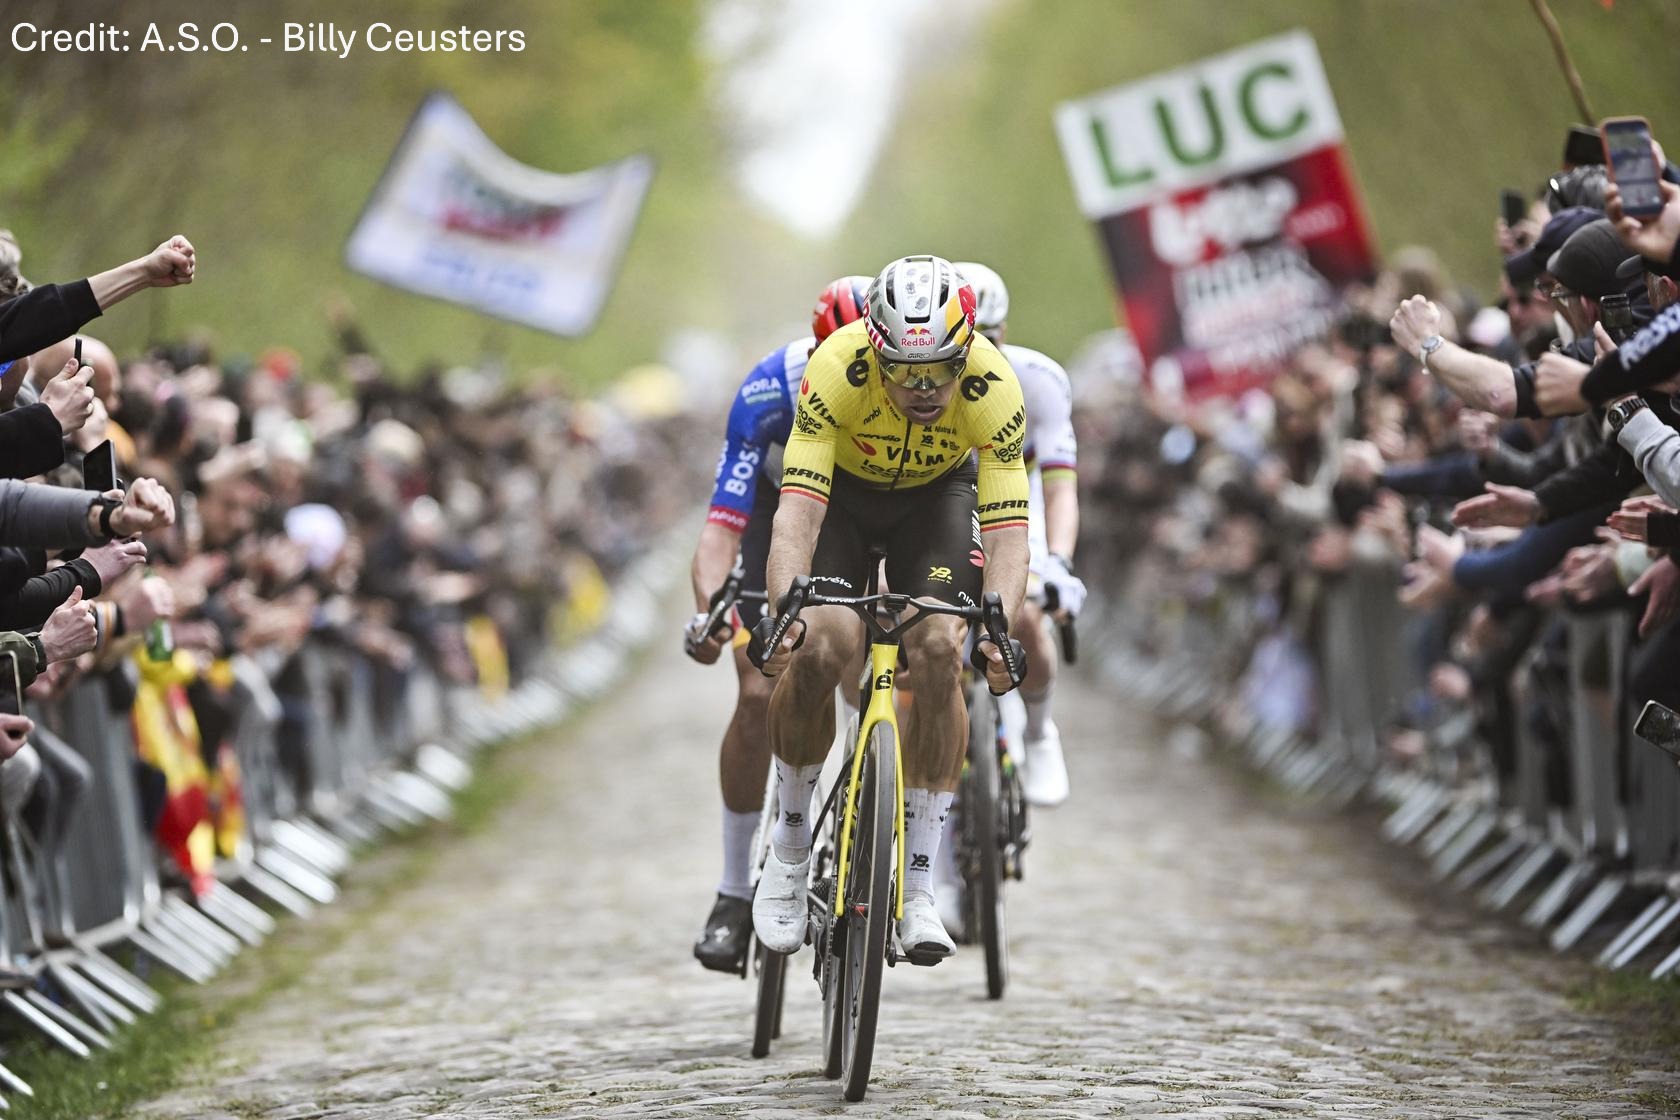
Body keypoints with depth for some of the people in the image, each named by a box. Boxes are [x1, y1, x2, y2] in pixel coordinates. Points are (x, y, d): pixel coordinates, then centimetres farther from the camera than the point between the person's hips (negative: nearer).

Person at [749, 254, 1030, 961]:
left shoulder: (994, 388, -32)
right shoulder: (838, 369, -36)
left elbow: (1007, 529, -31)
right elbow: (797, 506, -39)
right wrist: (782, 609, -53)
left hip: (937, 493, 1)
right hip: (841, 488, -1)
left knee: (939, 653, -21)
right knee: (820, 648, -23)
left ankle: (918, 886, -12)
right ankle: (788, 848, -1)